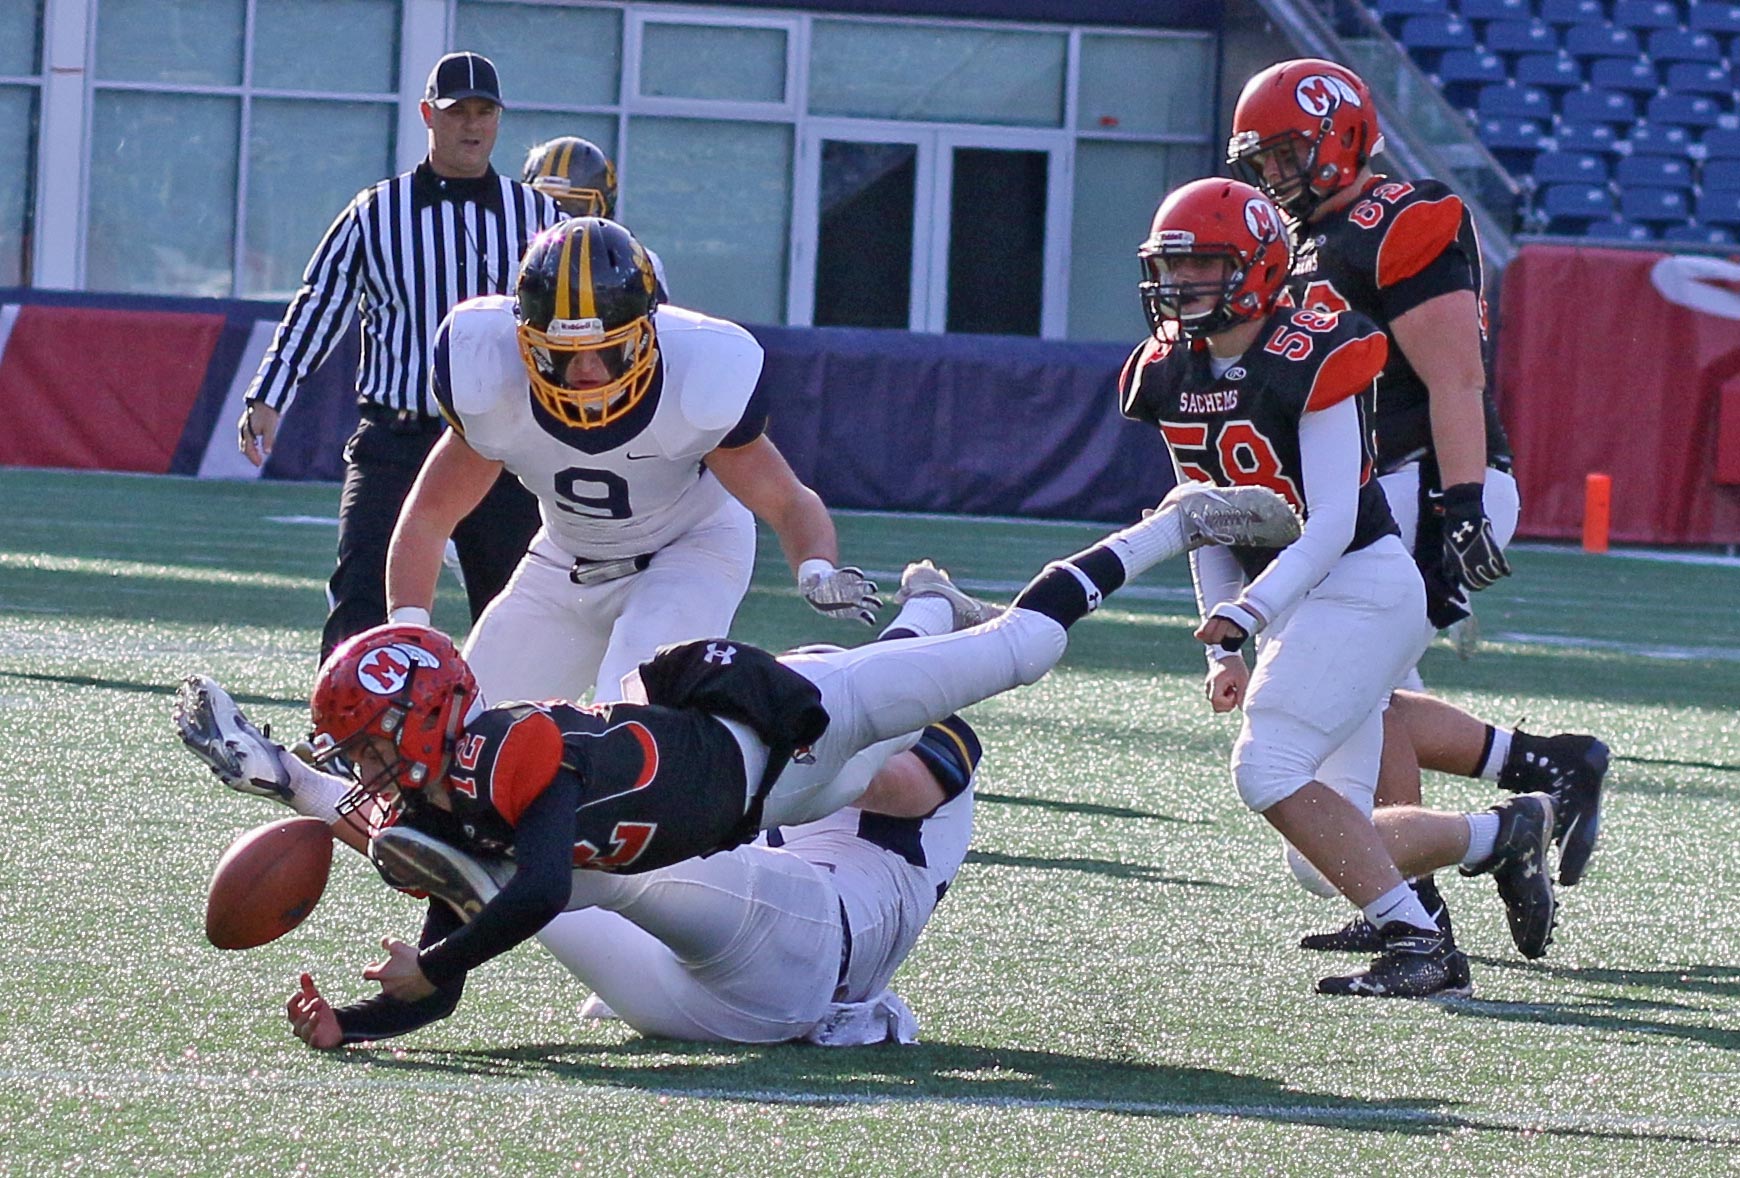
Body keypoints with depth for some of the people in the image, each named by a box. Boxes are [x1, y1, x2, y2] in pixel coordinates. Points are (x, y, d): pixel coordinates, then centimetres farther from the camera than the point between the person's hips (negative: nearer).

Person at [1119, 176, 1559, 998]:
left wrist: (1244, 614, -30)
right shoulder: (1170, 375, 6)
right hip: (1293, 603, 8)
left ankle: (1418, 943, -15)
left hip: (1360, 585, -8)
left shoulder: (1307, 361, -17)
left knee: (1268, 770, -22)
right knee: (1323, 863, 2)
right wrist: (1224, 648, 9)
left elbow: (1332, 523, -21)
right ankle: (1503, 833, 20)